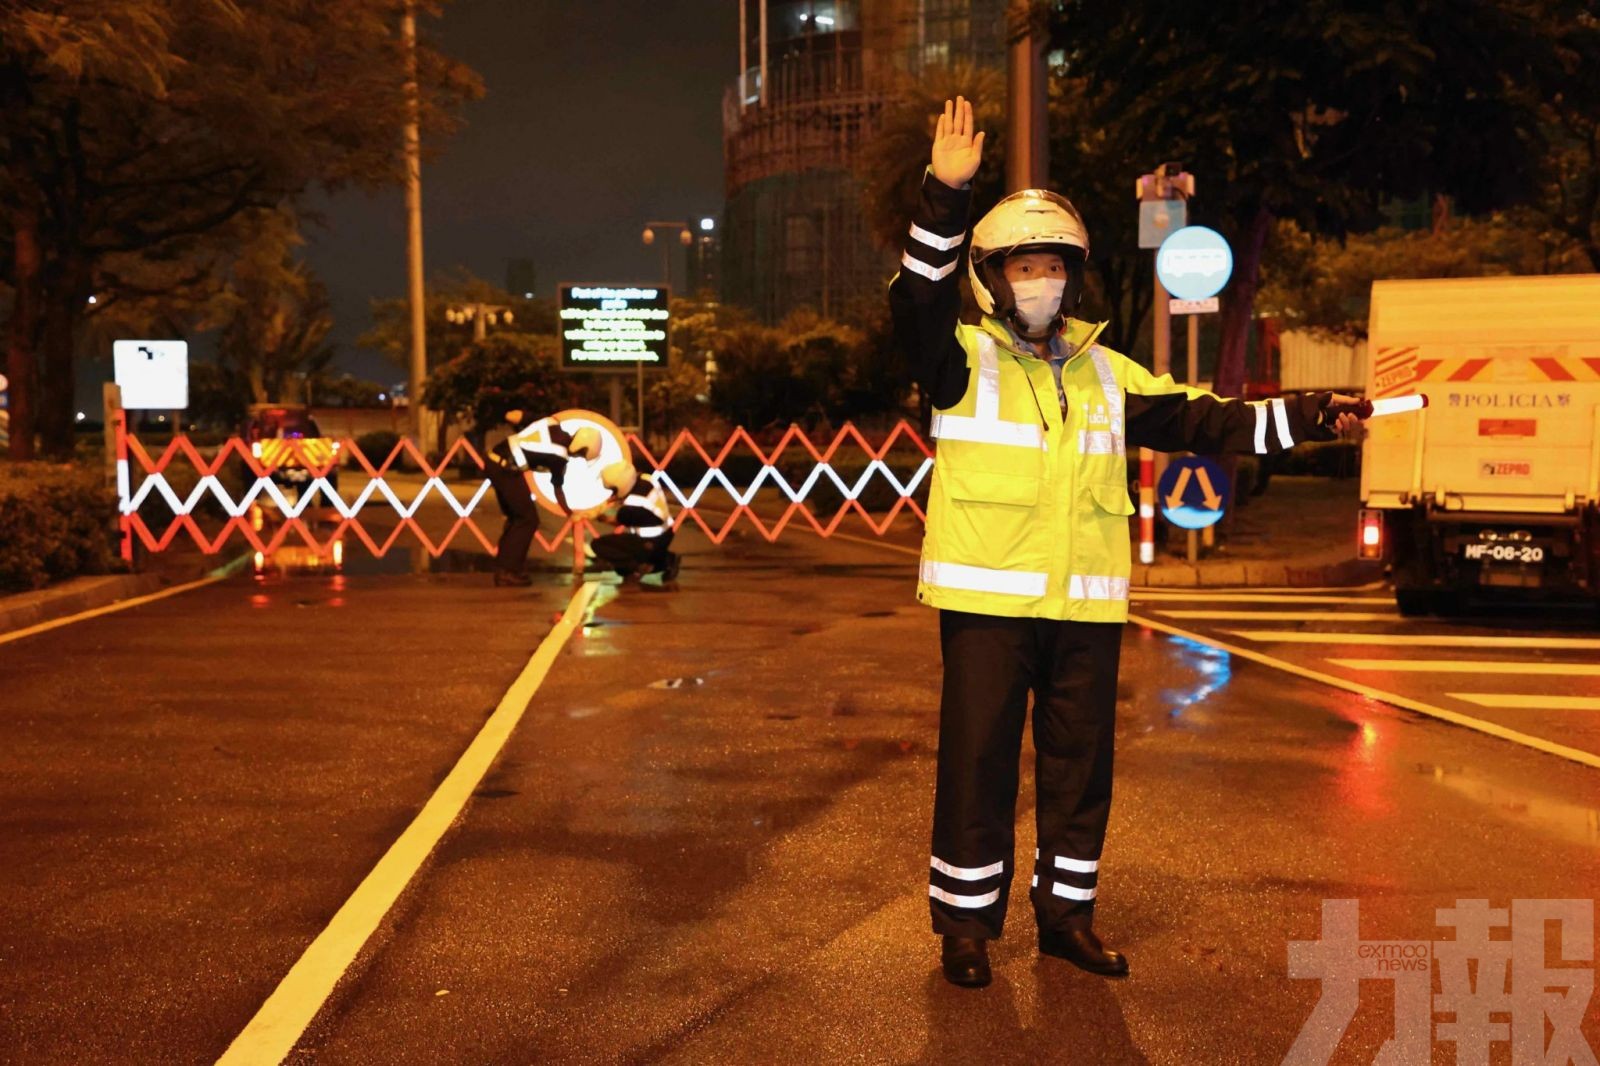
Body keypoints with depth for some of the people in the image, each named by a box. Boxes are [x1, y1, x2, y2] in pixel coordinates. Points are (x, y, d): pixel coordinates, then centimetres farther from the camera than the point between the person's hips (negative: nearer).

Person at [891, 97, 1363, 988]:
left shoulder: (1106, 373, 14)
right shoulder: (963, 359, -1)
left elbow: (1200, 420, 15)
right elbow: (920, 298, -18)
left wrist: (1303, 418, 8)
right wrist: (946, 195, -29)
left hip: (1087, 606, 5)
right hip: (987, 601, -4)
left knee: (1082, 766, 12)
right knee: (979, 764, 1)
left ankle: (1067, 913, 29)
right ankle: (965, 922, 16)